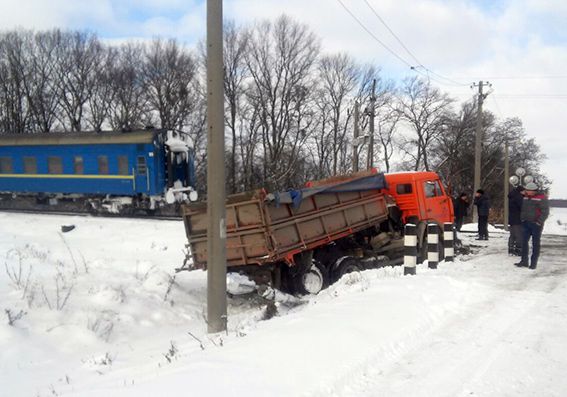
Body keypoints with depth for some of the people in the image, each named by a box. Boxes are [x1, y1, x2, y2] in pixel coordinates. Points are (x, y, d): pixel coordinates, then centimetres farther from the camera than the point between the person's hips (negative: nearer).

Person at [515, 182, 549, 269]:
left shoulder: (541, 198, -10)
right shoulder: (525, 197, 7)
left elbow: (545, 212, -11)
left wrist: (539, 222, -15)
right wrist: (522, 219, 9)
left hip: (536, 224, -6)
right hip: (526, 223, 6)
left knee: (535, 243, 1)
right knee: (524, 242, 4)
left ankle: (533, 263, 6)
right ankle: (524, 261, 10)